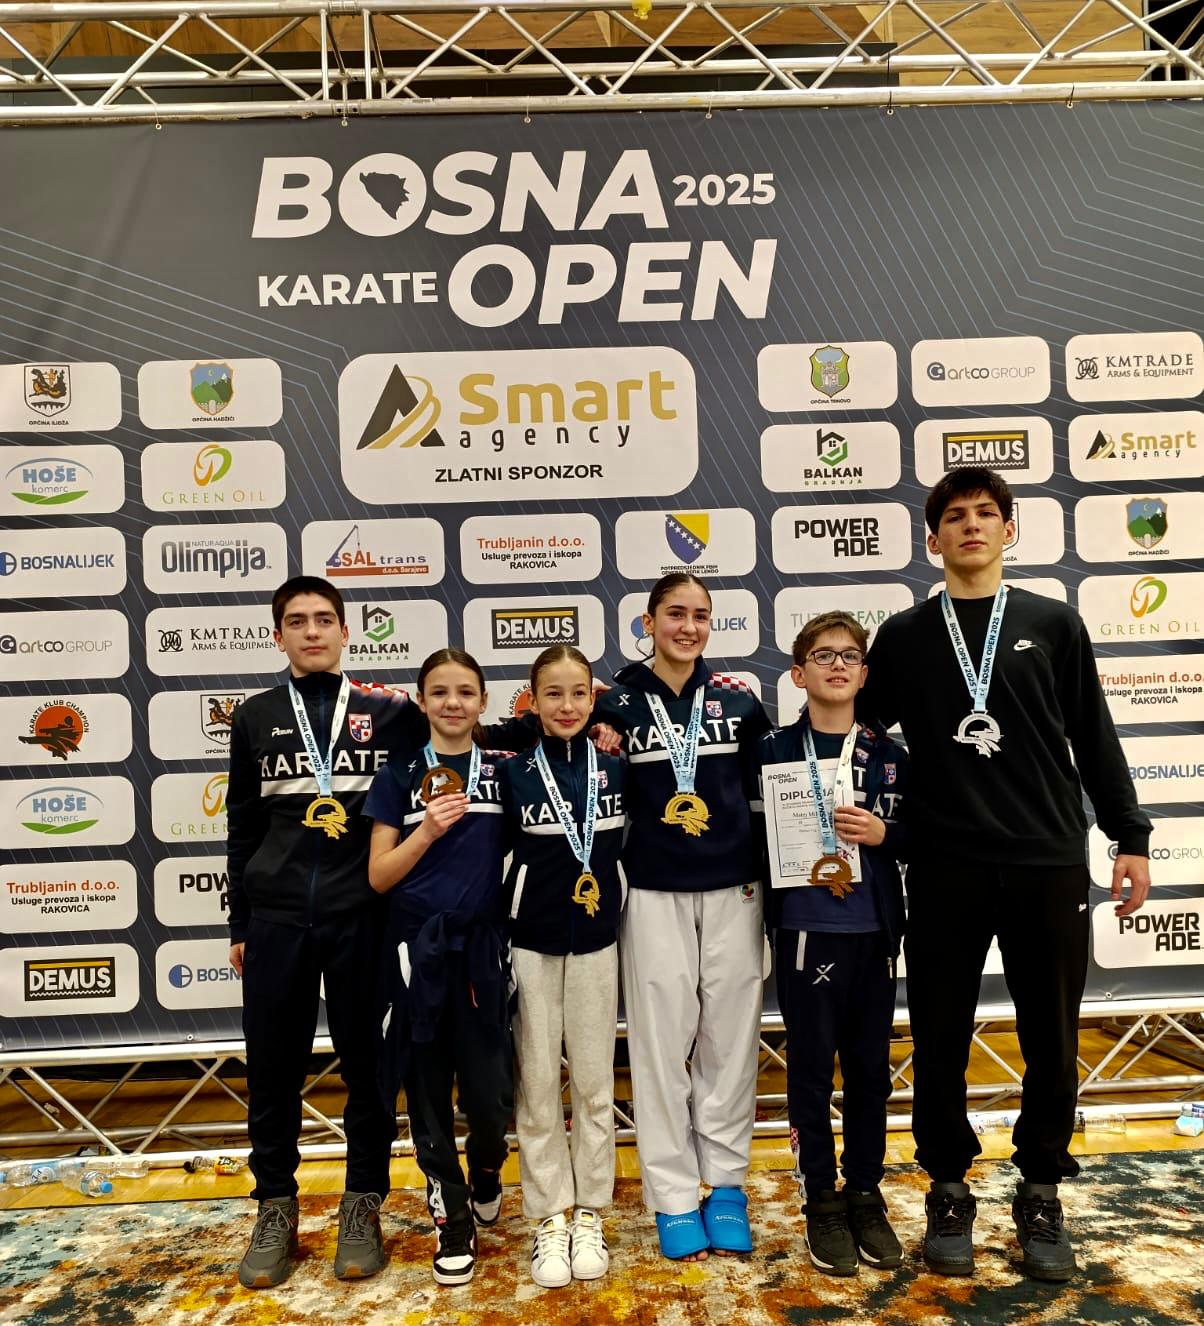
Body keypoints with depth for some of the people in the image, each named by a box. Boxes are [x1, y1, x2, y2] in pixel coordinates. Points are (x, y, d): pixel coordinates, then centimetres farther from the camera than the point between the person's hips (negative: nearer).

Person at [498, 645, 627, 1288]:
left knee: (594, 1083, 10)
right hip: (531, 944, -1)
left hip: (596, 942, 2)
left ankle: (589, 1215, 25)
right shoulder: (514, 773, -5)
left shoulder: (614, 769, 0)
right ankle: (549, 1219, 22)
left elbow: (625, 846, 8)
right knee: (537, 1086, 7)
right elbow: (500, 852, -2)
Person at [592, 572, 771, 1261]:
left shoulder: (738, 698, 4)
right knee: (663, 1040, 4)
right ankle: (674, 1197, 19)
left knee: (730, 1035, 8)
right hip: (653, 894, -1)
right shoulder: (617, 703, -1)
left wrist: (763, 868, 7)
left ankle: (726, 1184, 26)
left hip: (732, 889, 2)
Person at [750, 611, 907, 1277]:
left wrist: (882, 833, -11)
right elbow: (755, 834, -1)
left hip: (874, 930, 3)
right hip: (805, 930, -2)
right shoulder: (774, 749, -3)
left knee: (870, 1066, 12)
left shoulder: (887, 752, 5)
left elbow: (917, 837, 6)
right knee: (811, 1065, 7)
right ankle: (821, 1200, 24)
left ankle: (865, 1192, 30)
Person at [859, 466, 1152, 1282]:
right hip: (944, 870, 0)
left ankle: (1041, 1193, 29)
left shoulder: (1053, 624, 6)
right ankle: (949, 1190, 26)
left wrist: (1131, 836, 7)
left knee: (1051, 1041, 9)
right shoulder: (904, 637, 6)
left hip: (1050, 864, 1)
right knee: (941, 1041, 8)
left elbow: (1094, 739, 8)